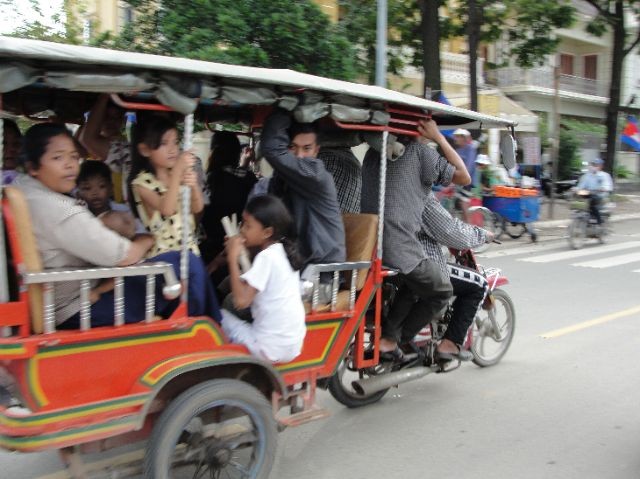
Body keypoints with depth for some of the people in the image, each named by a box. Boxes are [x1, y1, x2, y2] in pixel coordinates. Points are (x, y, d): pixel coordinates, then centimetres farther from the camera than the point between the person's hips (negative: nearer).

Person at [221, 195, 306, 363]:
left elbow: (241, 301, -24)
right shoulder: (283, 251, 8)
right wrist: (242, 254, 10)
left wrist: (233, 258, -17)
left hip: (271, 348, -8)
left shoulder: (266, 257, -16)